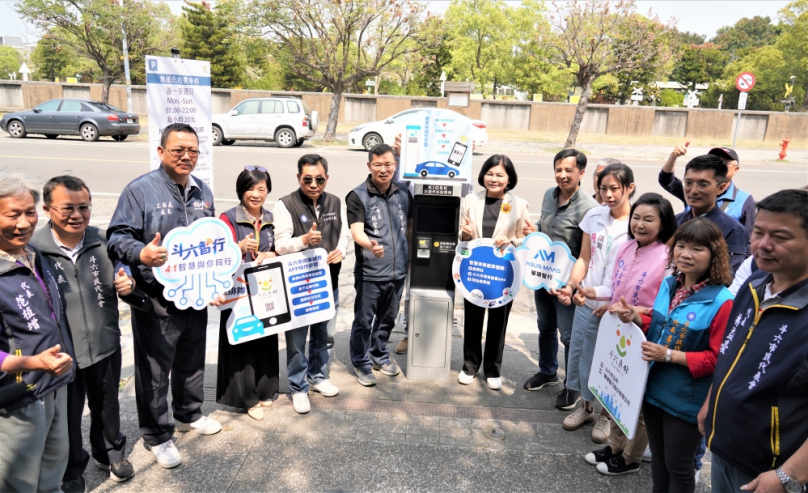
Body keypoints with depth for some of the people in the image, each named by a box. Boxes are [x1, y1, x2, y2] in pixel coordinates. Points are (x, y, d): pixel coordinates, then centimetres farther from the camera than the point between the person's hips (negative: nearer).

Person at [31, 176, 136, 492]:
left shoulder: (103, 241, -5)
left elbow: (120, 282, 8)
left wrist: (127, 285, -14)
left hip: (106, 346, 3)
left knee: (107, 406, 24)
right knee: (67, 417, 18)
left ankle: (110, 452, 49)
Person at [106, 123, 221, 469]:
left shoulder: (203, 191, 10)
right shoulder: (140, 190, -11)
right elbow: (117, 238, -13)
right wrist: (141, 253, -32)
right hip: (156, 300, -6)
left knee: (192, 360, 20)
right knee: (155, 369, 5)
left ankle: (189, 414, 42)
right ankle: (156, 435, 24)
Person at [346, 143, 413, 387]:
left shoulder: (404, 193, 6)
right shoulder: (358, 196, -9)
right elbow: (356, 231, -21)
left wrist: (412, 256, 16)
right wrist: (369, 244, -42)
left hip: (398, 271, 5)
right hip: (370, 273, -5)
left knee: (387, 318, 19)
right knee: (364, 320, 6)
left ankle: (379, 355, 39)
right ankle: (361, 363, 25)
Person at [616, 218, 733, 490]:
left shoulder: (721, 302, -22)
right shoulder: (669, 284, 0)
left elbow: (717, 359, -20)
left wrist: (669, 356, -25)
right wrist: (636, 318, -6)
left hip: (686, 401, -6)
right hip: (653, 387, 7)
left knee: (677, 466, 13)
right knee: (657, 456, 24)